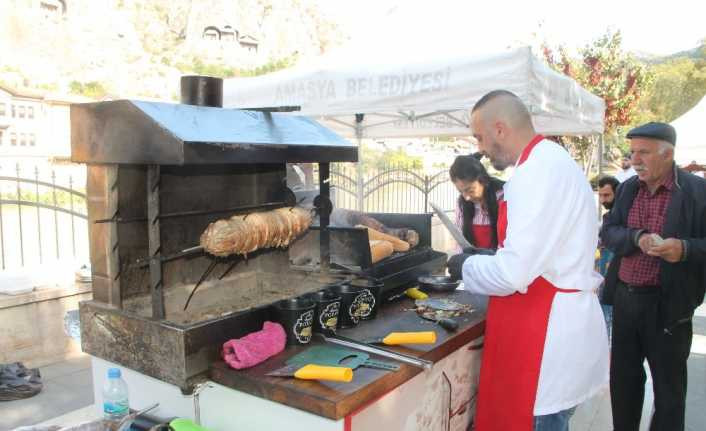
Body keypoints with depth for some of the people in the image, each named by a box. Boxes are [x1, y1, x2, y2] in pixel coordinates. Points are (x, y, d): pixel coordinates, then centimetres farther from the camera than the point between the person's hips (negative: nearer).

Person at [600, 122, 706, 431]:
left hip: (667, 304, -5)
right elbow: (607, 232, 2)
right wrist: (637, 237, -17)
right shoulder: (628, 188, 6)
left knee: (668, 385, 10)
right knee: (623, 378, 17)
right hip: (624, 298, 5)